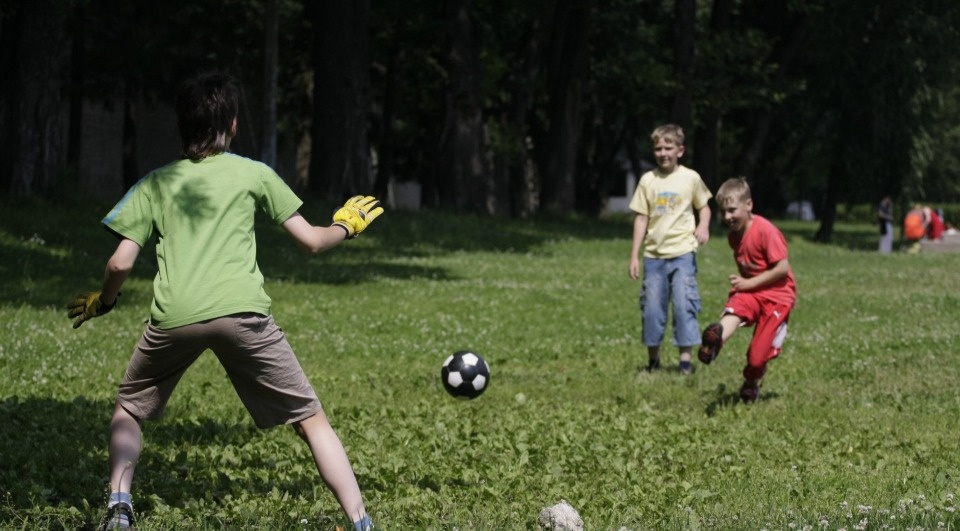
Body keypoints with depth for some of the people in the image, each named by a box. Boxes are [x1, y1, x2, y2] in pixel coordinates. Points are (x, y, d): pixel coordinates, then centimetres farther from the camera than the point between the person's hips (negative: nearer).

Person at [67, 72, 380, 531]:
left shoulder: (155, 184, 20)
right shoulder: (254, 174, 17)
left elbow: (121, 263, 12)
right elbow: (312, 240, 18)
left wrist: (101, 302, 32)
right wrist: (345, 226, 39)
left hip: (174, 317, 1)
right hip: (240, 310, -1)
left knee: (129, 410, 25)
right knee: (311, 420, 8)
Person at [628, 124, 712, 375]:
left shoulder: (690, 178, 1)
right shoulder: (648, 180, 5)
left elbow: (704, 206, 13)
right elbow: (641, 218, 8)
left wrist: (703, 226, -9)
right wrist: (634, 256, 6)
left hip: (682, 253, -2)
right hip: (654, 254, 2)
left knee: (685, 304, -8)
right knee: (652, 307, 4)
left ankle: (686, 358, -3)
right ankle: (653, 359, 16)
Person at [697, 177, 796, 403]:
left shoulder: (766, 231, -18)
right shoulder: (734, 236, 6)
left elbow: (783, 268, -20)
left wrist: (750, 283, -19)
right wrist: (740, 282, 6)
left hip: (777, 295, -6)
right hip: (749, 292, 6)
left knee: (758, 356, -5)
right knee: (734, 310, -32)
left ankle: (751, 383, 26)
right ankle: (717, 338, -64)